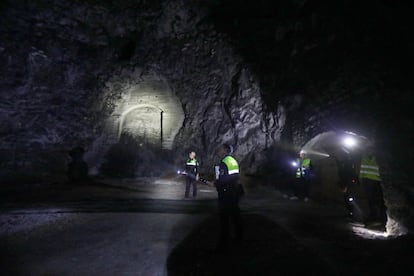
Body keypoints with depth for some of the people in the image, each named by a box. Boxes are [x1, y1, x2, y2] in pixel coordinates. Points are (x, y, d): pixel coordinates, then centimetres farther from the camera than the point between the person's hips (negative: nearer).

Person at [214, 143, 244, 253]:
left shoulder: (224, 163, -18)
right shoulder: (233, 161, 9)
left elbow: (222, 180, -25)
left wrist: (216, 183, -7)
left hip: (226, 194, -9)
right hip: (235, 192, 9)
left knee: (224, 218, -4)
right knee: (235, 214, 23)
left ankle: (222, 245, 1)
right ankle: (239, 237, 40)